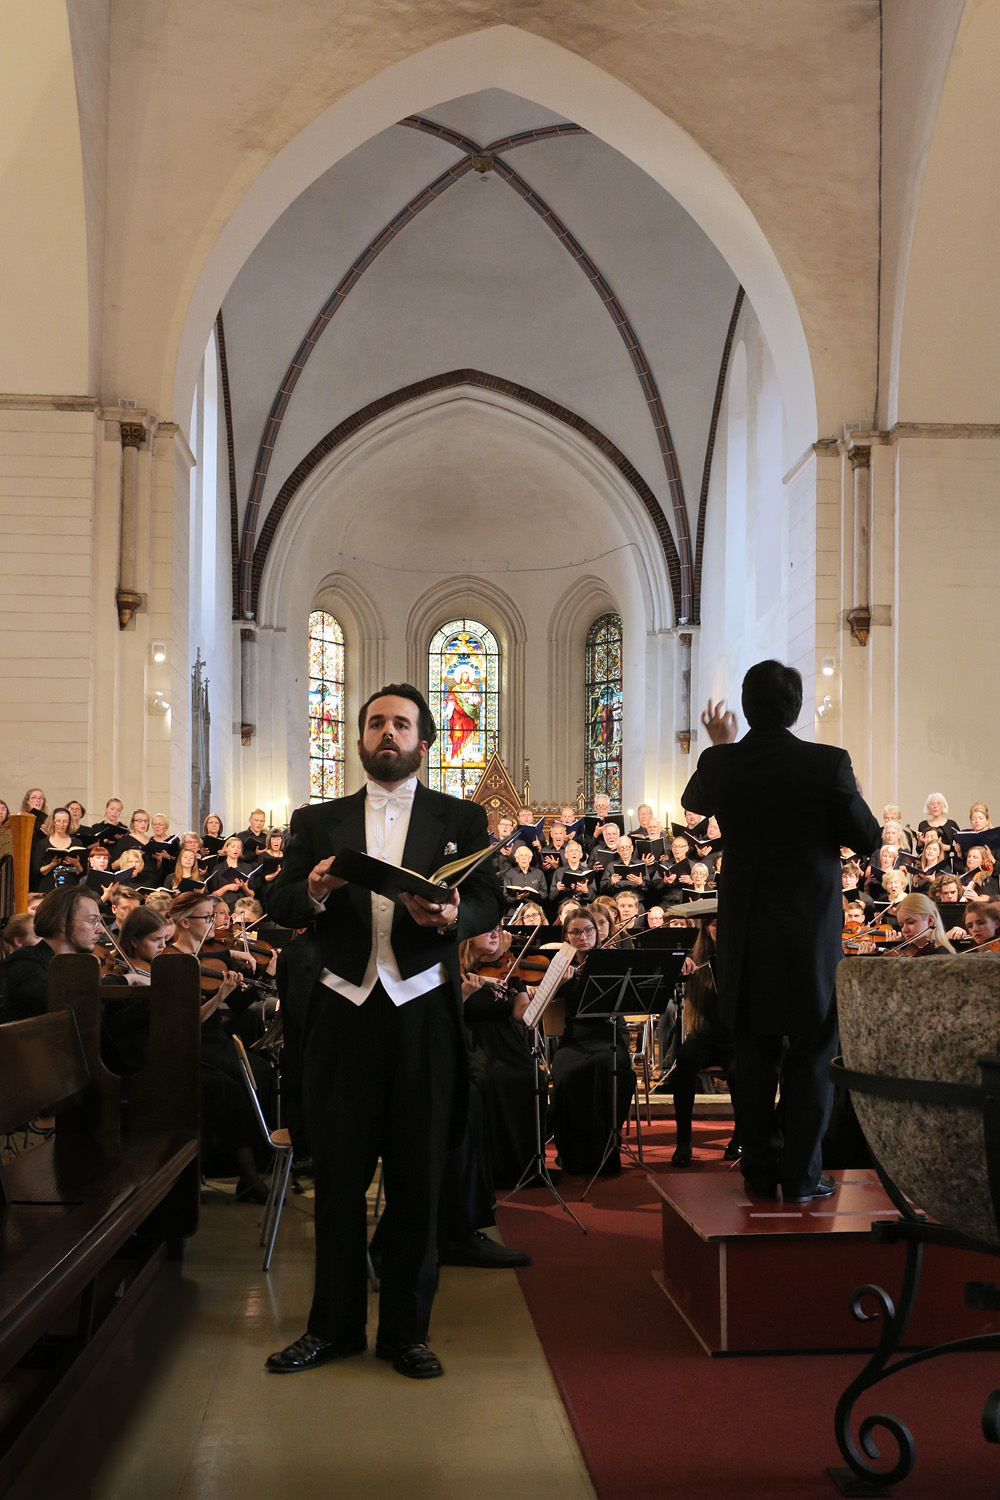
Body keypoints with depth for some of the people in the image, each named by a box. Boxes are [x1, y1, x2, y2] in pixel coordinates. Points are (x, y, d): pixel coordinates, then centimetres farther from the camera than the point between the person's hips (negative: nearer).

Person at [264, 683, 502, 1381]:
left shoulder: (461, 819, 10)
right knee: (338, 1177, 6)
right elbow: (277, 905, 3)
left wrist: (451, 916, -23)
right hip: (341, 1011, 1)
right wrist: (314, 892, -19)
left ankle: (407, 1329, 18)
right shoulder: (318, 821, 14)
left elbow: (491, 901, -1)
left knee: (418, 1181, 4)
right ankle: (334, 1325, 21)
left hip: (423, 1011, -1)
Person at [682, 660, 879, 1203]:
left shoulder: (720, 764, -5)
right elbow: (867, 837, -6)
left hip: (746, 934, 3)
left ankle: (759, 1171, 19)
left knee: (754, 1055, 13)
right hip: (813, 930, -3)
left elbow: (692, 801, 18)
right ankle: (801, 1177, 10)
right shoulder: (828, 762, -13)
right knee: (812, 1055, 8)